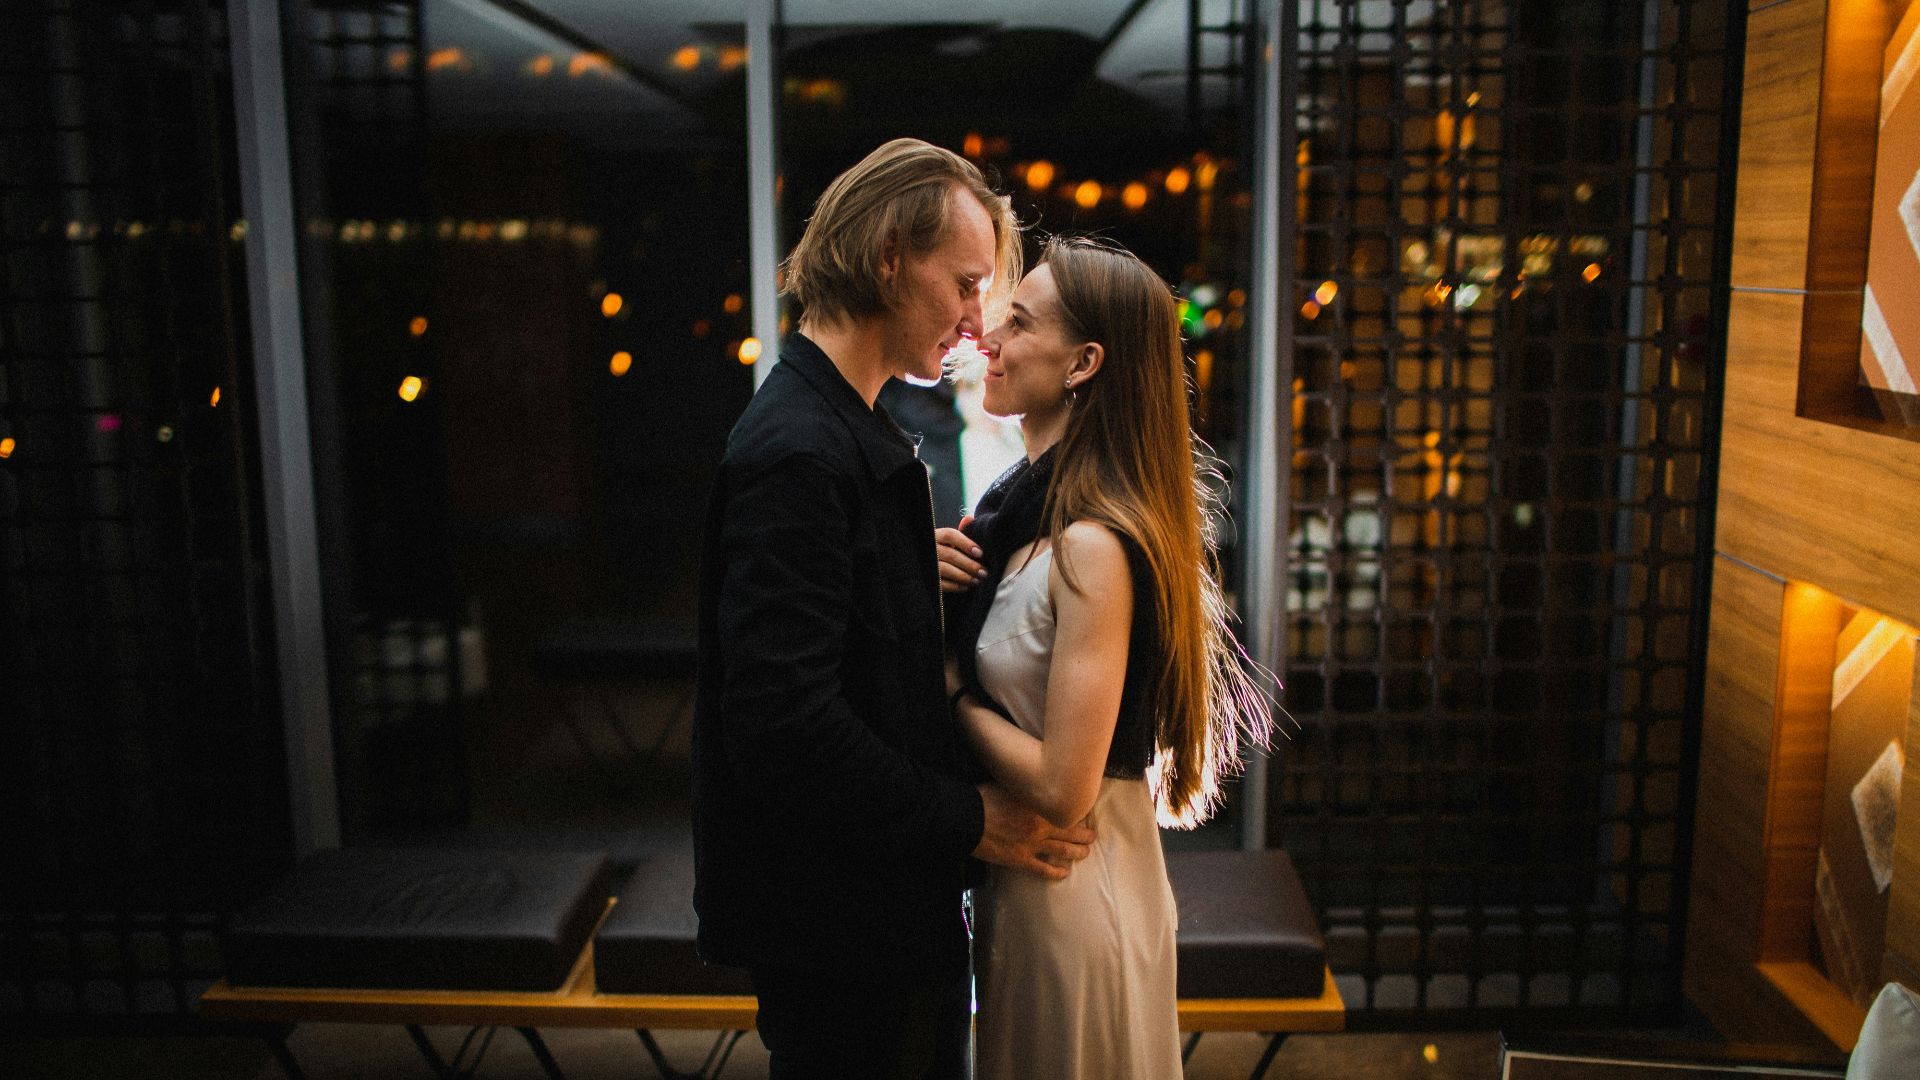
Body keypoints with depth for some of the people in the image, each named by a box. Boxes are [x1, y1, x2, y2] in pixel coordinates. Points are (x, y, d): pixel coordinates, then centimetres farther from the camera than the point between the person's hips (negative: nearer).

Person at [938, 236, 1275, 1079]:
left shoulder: (1094, 548, -26)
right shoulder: (1025, 508, 3)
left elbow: (1063, 788, -26)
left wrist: (951, 692, -14)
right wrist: (935, 588, -7)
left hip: (1071, 904, -8)